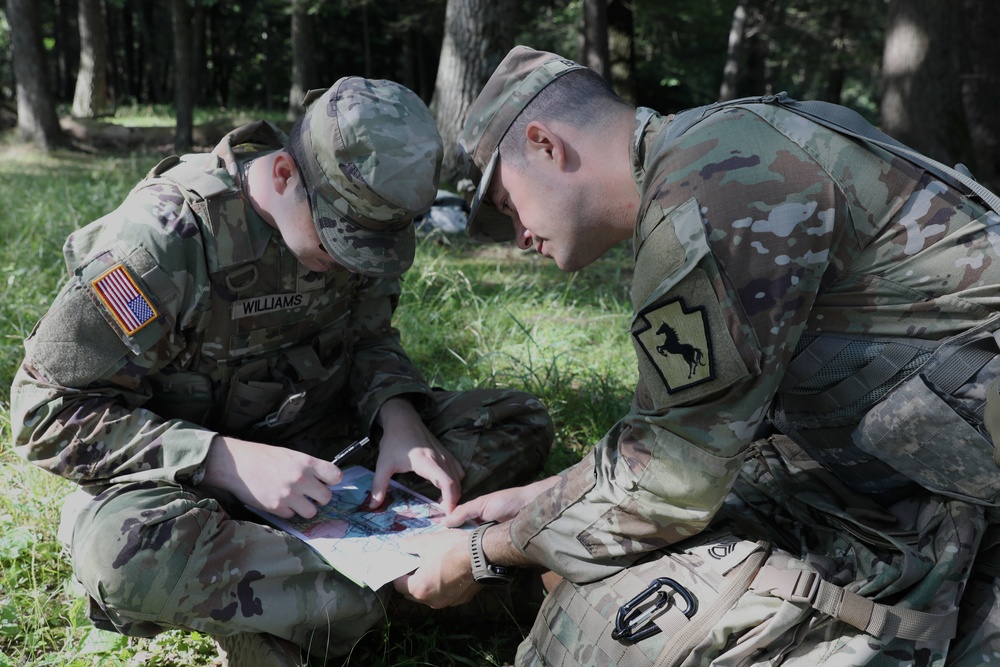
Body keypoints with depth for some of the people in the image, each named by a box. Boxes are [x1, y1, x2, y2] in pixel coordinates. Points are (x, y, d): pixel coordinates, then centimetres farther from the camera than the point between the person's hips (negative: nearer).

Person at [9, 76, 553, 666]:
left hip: (320, 450, 6)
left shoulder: (358, 214, -7)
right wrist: (230, 462, -33)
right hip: (194, 474, -5)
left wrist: (398, 416, -16)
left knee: (521, 421, -8)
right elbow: (49, 409, -22)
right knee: (123, 546, -40)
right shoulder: (166, 236, -24)